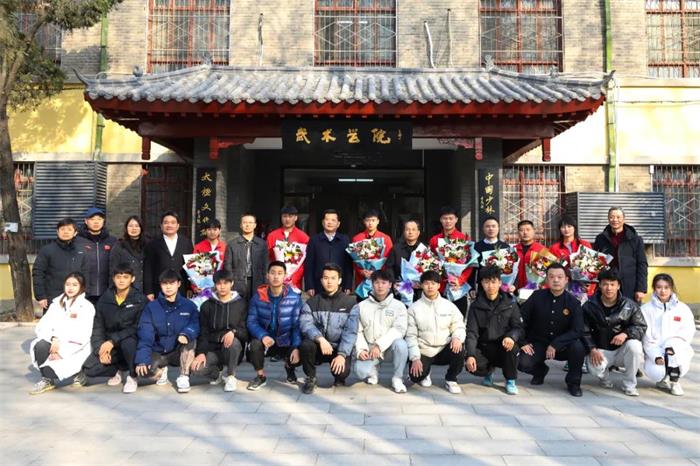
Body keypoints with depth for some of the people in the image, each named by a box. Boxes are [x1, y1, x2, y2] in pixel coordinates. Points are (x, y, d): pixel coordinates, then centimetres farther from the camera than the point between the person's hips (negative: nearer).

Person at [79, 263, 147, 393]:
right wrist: (100, 349, -14)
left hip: (132, 341, -3)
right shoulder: (104, 299, 2)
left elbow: (138, 328, -15)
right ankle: (118, 370, 14)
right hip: (108, 344, 4)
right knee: (89, 369, -18)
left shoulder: (140, 300, -9)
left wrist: (113, 341, -23)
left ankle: (132, 377, -10)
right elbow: (97, 327, 2)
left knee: (127, 342, -37)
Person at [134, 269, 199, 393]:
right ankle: (161, 370, 9)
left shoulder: (189, 306, -2)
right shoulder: (151, 307, -3)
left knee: (190, 339, -31)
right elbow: (145, 335, -12)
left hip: (179, 352, 0)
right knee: (143, 370, -29)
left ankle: (184, 376, -14)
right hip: (158, 353, 1)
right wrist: (142, 359, -25)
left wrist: (186, 334, -38)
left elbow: (195, 325, -15)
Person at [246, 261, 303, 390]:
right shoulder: (258, 296, -8)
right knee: (255, 344, -31)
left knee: (299, 357, -26)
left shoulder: (295, 297, -12)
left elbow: (297, 325, -12)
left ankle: (289, 367, 16)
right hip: (266, 339, 0)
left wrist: (296, 347, -24)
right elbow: (252, 322, -10)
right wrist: (263, 336, -29)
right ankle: (260, 376, 0)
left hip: (286, 342, 0)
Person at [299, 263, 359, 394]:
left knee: (342, 371, -28)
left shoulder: (350, 303, -2)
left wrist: (342, 354, -23)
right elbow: (306, 324, -14)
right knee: (306, 345, -31)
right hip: (318, 346, 1)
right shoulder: (312, 302, 2)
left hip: (340, 348, -1)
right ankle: (311, 378, -3)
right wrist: (320, 338, -33)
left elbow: (350, 332, -10)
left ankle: (339, 378, 13)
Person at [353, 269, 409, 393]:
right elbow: (357, 331, 2)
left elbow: (399, 329, -12)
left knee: (400, 344, -35)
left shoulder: (398, 306, 0)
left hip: (390, 345, -1)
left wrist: (380, 345, -21)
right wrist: (361, 349, -14)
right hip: (370, 348, 1)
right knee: (360, 371, -25)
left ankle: (397, 378, -10)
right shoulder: (361, 306, 6)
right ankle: (373, 371, 15)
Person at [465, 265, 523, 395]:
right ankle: (489, 371, 12)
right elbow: (472, 332, -7)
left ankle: (510, 381, -6)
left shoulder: (510, 303, -1)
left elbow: (518, 327, -4)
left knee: (512, 346, -35)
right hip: (484, 348, 1)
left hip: (504, 347, 0)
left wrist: (511, 337, -28)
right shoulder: (476, 306, -2)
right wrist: (470, 355, -22)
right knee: (472, 366, -29)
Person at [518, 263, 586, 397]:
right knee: (523, 363, -26)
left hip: (562, 346, 0)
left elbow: (577, 331, -16)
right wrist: (522, 342, -13)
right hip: (538, 343, 0)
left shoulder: (573, 302, -8)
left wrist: (555, 345, -25)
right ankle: (540, 370, 14)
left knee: (578, 347, -32)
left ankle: (573, 382, -3)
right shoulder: (537, 297, -6)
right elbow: (520, 319, -4)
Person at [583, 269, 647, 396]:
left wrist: (626, 334, -24)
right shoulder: (589, 306, -5)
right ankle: (605, 377, 11)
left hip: (622, 349, 1)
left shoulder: (630, 305, -5)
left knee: (634, 346, -33)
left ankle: (629, 385, -10)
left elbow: (641, 326, -4)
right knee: (595, 367, -32)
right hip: (600, 350, -1)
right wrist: (592, 349, -18)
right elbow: (584, 331, -3)